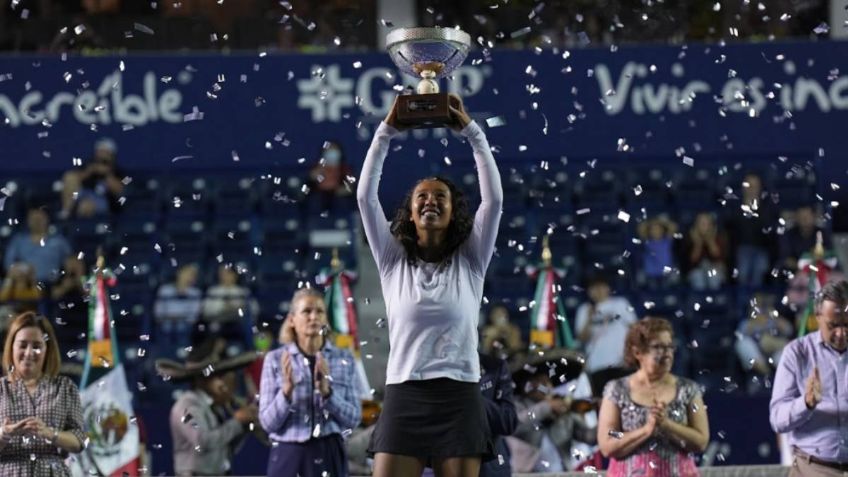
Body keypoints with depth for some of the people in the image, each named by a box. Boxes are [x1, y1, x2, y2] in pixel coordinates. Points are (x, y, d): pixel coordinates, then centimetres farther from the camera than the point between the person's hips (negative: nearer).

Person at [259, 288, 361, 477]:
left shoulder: (344, 359, 7)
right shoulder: (275, 360, 3)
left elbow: (353, 419, 2)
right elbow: (268, 422, 0)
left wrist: (327, 392, -14)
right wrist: (287, 391, -17)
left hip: (328, 456, 1)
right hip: (288, 456, -1)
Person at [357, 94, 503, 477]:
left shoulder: (470, 262, 10)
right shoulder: (393, 260, 11)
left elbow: (494, 200, 0)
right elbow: (365, 196, 3)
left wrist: (471, 131, -2)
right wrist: (386, 132, -1)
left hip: (458, 401, 0)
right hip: (404, 399, 0)